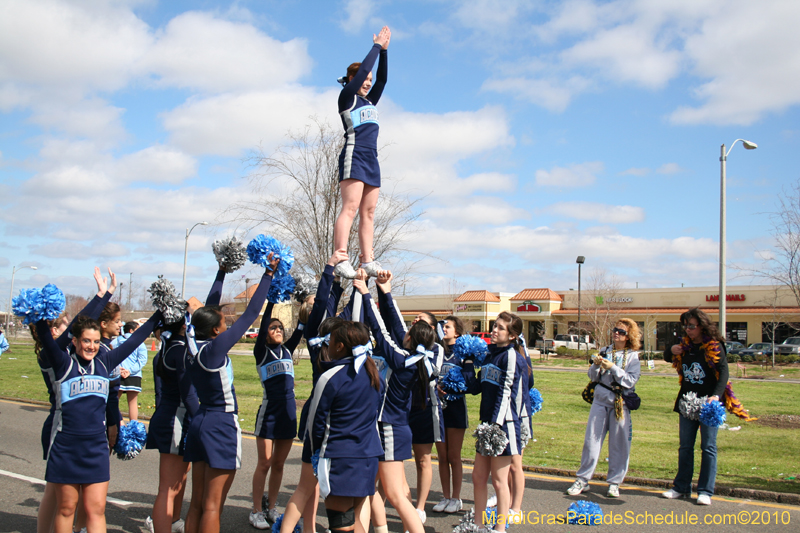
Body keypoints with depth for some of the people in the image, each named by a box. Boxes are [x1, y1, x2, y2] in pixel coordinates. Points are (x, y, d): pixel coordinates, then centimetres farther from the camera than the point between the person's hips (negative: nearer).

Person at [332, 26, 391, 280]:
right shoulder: (347, 97, 6)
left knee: (368, 212, 2)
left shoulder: (369, 101, 25)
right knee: (350, 208, -17)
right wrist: (377, 46, 9)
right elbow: (363, 69, 0)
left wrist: (384, 50, 17)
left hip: (371, 161, 8)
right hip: (354, 156, -8)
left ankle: (367, 261, -1)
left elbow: (382, 78, 21)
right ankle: (340, 260, -24)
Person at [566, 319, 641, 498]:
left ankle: (614, 483, 15)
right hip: (600, 400, 2)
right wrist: (596, 365, -10)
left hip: (621, 404, -2)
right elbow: (593, 377, 9)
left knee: (619, 444, 2)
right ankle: (582, 480, 7)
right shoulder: (604, 351, 8)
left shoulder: (632, 356, 1)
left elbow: (630, 381, -9)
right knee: (591, 440, 0)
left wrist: (613, 367, -17)